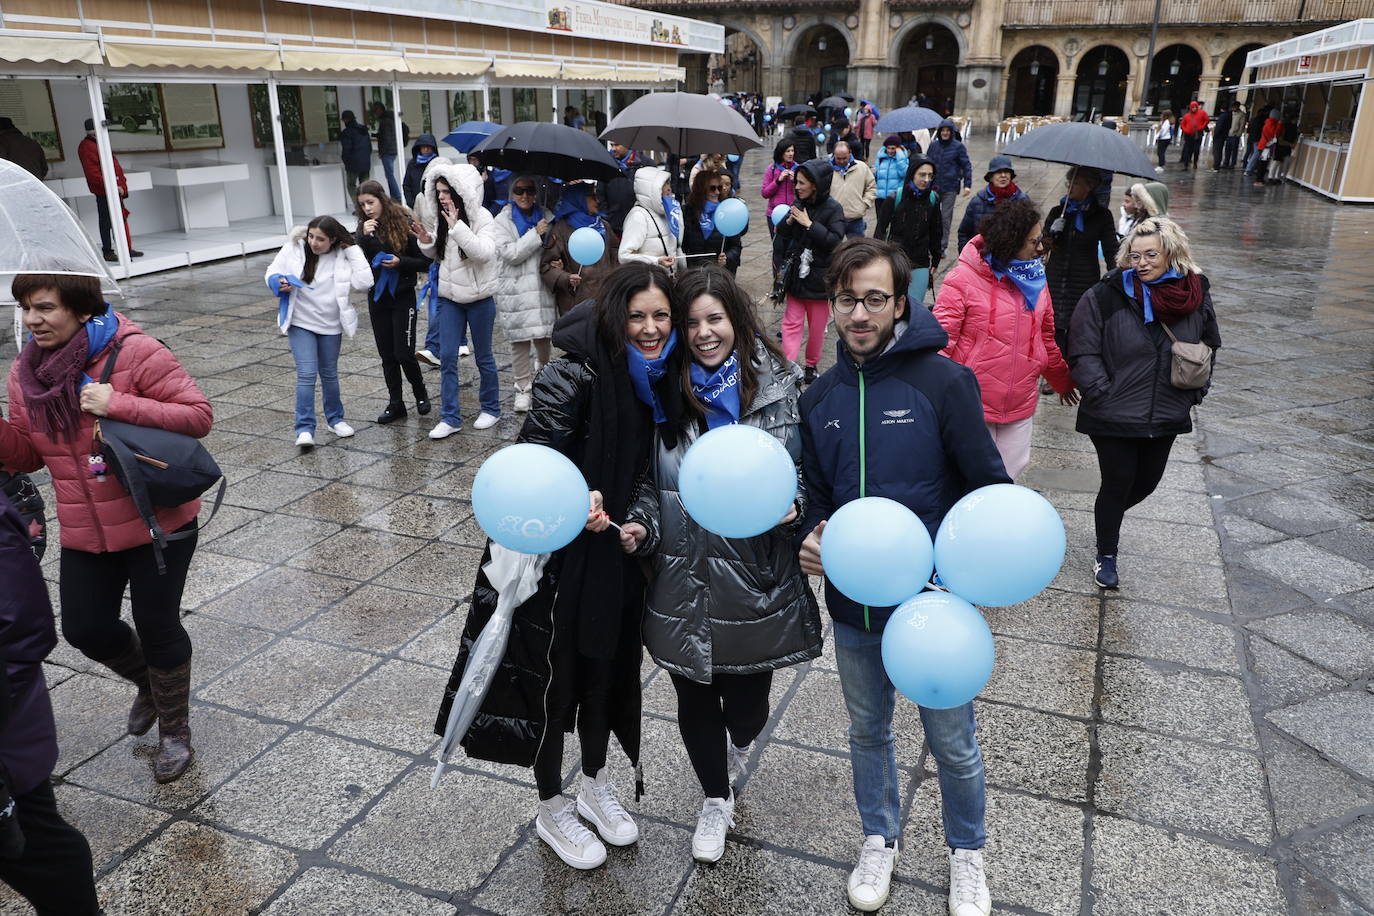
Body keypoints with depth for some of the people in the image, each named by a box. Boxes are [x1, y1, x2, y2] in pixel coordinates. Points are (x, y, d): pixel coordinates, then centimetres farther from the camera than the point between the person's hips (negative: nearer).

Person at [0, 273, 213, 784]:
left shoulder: (134, 353, -17)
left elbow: (199, 415, -18)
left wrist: (119, 405, -28)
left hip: (158, 524, -6)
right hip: (84, 532, 6)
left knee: (157, 627, 7)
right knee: (85, 629, 14)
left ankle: (174, 731, 31)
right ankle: (149, 683, 47)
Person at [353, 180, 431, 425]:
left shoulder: (404, 224, -9)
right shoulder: (365, 228, 2)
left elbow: (425, 262, -6)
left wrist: (400, 262, -21)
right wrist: (365, 237, -20)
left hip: (402, 297, -4)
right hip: (377, 298, 4)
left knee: (404, 353, -6)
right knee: (387, 355, 9)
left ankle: (420, 393, 20)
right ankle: (395, 404, 19)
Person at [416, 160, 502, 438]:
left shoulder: (482, 217, -13)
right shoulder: (440, 218, 6)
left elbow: (484, 253, -27)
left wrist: (457, 226, -30)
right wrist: (427, 241, -4)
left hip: (479, 298, -5)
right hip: (449, 296, 5)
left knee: (483, 356, 9)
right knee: (447, 357, 1)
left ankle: (491, 409, 26)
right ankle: (450, 417, 7)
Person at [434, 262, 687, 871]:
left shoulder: (660, 379, -2)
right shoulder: (571, 378, -23)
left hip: (617, 552, 6)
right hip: (558, 556, -6)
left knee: (607, 666, 22)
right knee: (554, 676, 11)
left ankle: (595, 784, 46)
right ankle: (552, 810, 35)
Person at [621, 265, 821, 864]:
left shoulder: (779, 386, -6)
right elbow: (650, 482, 10)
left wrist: (794, 508, -18)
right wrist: (641, 526, -8)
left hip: (757, 578, -1)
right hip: (685, 577, 2)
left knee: (747, 695, 12)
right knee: (695, 699, 13)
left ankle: (740, 743, 52)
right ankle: (716, 800, 41)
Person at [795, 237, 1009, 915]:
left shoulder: (943, 381, -13)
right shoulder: (820, 399, 2)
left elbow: (989, 489, -9)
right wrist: (811, 539, -9)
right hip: (853, 605, 4)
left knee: (951, 743, 13)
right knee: (867, 732, 21)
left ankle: (966, 852, 40)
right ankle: (880, 839, 46)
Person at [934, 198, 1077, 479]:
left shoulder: (1035, 280, 7)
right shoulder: (964, 279, -12)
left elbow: (1046, 338, 19)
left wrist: (1063, 382, 27)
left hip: (1020, 405, 5)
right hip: (972, 403, -5)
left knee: (1008, 476, 12)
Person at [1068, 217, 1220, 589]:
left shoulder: (1197, 295, 0)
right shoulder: (1106, 295, -14)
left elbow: (1209, 348, 16)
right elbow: (1083, 353, -11)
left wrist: (1193, 394, 8)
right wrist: (1104, 396, -16)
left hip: (1167, 417, 4)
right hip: (1112, 417, -4)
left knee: (1147, 482, 17)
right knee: (1118, 483, 6)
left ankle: (1109, 516, 49)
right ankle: (1106, 556, 28)